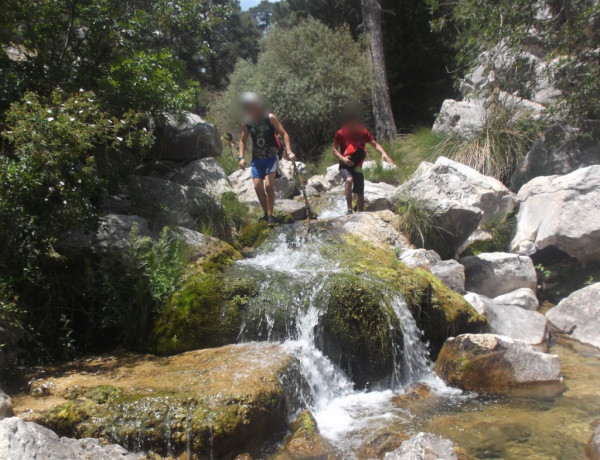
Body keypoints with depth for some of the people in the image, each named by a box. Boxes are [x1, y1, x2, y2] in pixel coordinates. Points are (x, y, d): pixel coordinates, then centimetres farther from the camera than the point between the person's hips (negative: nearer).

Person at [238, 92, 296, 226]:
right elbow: (243, 140, 11)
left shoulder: (270, 118, -9)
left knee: (269, 185, -15)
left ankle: (270, 215, -5)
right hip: (256, 158, 4)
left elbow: (284, 134, -8)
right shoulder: (247, 122, 0)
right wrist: (241, 157, -2)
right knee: (258, 186, -3)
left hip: (271, 156, -4)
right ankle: (266, 213, 15)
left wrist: (289, 152, -20)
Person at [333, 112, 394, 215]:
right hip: (345, 166, -3)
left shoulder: (363, 132, -2)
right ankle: (349, 210, -32)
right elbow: (334, 149, -1)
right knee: (349, 180, -35)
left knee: (360, 194, 5)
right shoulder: (340, 134, -7)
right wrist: (342, 158, -19)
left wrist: (384, 153, -24)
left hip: (357, 167, 3)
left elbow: (375, 144, -6)